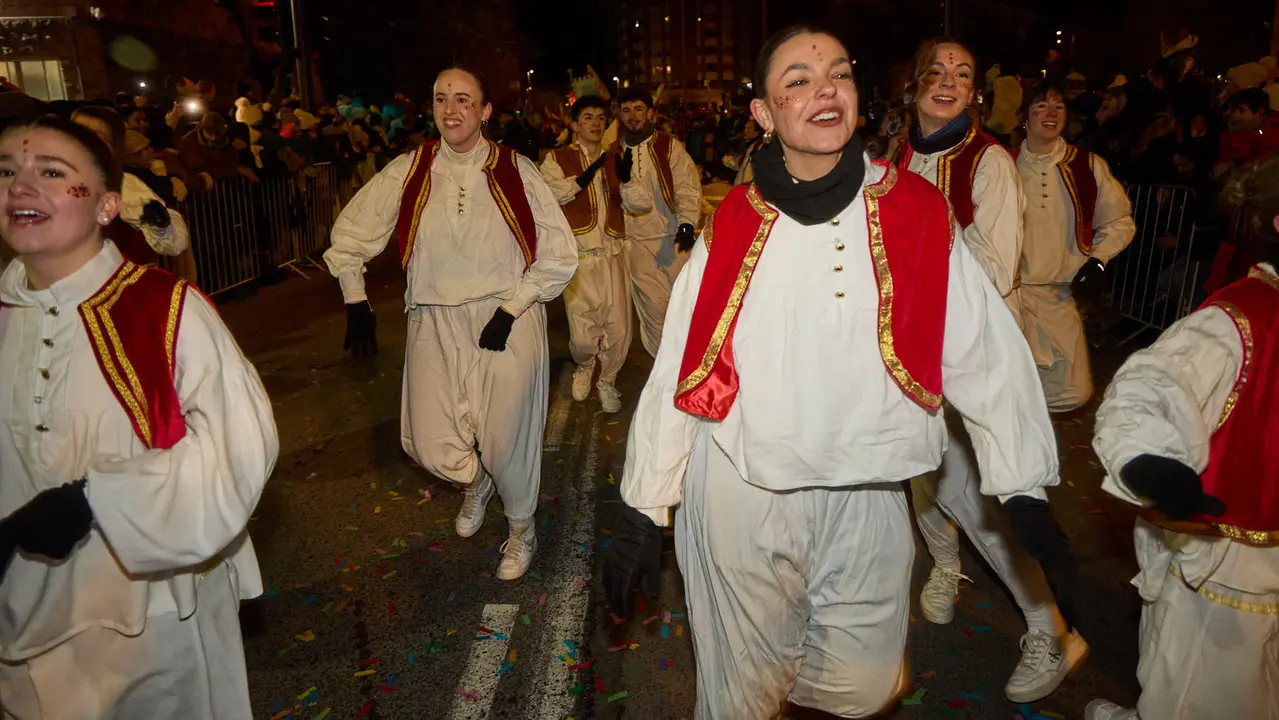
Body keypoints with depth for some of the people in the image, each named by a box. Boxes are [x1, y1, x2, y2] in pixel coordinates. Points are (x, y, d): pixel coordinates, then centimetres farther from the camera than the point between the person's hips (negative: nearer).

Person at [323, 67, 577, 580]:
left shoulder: (515, 171, -5)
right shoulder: (408, 172, 1)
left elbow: (560, 255, -4)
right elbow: (350, 231, 11)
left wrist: (511, 309, -11)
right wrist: (356, 302, 5)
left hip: (507, 324, -2)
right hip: (434, 325, 2)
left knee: (507, 441, 3)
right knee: (430, 447, 0)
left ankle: (521, 530, 34)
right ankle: (476, 480, 39)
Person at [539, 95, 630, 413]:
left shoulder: (614, 159, 17)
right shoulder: (558, 158, 5)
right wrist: (583, 178, -22)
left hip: (611, 254, 3)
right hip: (577, 256, -3)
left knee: (618, 329, 0)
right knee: (583, 337, -4)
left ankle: (607, 381, 28)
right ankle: (584, 366, 31)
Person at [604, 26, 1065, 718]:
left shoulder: (917, 215, -5)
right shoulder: (731, 228, -6)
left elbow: (986, 356, -3)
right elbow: (676, 372, -4)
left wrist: (1026, 494, -1)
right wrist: (642, 512, -2)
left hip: (866, 499, 1)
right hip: (739, 497, 0)